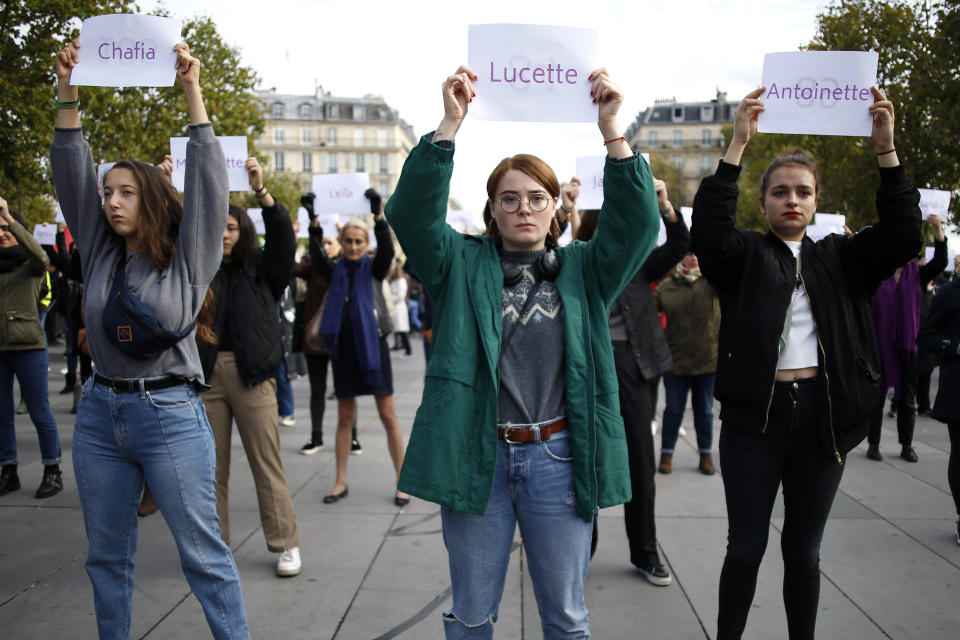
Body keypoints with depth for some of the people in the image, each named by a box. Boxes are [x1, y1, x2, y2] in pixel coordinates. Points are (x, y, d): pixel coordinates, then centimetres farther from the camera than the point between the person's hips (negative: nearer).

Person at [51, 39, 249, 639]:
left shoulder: (185, 257, -3)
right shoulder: (101, 252, 9)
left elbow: (207, 179, -11)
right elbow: (73, 173, 5)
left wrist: (192, 91, -14)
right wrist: (68, 91, -3)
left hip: (171, 416, -5)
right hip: (101, 414, 5)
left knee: (203, 554, 0)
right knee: (108, 554, 16)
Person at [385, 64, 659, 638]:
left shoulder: (583, 270, 6)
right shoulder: (464, 267, 4)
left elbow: (637, 223, -8)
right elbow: (413, 211, -10)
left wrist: (611, 129, -19)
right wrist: (451, 123, -20)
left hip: (557, 460, 1)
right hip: (476, 458, 0)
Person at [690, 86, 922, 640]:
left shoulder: (839, 258, 10)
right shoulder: (745, 255, 2)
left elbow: (902, 238, -3)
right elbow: (709, 232, -17)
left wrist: (886, 151, -11)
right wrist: (738, 145, -22)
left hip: (822, 417, 3)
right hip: (754, 414, -2)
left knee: (804, 551, 15)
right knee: (746, 547, 6)